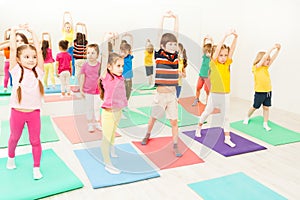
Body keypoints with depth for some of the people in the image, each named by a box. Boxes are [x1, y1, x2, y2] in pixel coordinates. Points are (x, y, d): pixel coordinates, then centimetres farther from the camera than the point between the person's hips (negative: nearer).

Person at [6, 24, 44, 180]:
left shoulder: (38, 71, 0)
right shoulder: (16, 71, -4)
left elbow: (39, 51, 0)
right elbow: (13, 49, -7)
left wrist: (32, 32, 7)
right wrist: (14, 30, 1)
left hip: (34, 112, 1)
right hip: (17, 111, -1)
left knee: (35, 141, 7)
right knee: (14, 137, 20)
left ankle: (36, 168, 22)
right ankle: (11, 158, 47)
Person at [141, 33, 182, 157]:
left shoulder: (176, 56, 2)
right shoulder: (158, 56, -8)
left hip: (172, 94, 3)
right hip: (161, 94, -2)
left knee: (174, 121, 2)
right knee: (153, 117, 16)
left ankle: (175, 146, 12)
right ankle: (148, 134, 44)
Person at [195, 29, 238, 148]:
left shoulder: (227, 64, 3)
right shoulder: (213, 64, -7)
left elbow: (232, 50, -4)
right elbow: (217, 49, -18)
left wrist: (235, 37, -15)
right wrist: (225, 36, -23)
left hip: (225, 95, 3)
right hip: (214, 94, -3)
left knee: (226, 117, 9)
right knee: (207, 112, 14)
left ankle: (227, 138, 15)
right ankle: (199, 128, 38)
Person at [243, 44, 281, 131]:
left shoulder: (266, 67, 6)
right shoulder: (256, 67, -12)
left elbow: (273, 58, 0)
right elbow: (264, 57, -23)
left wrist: (278, 49, -13)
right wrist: (272, 48, -23)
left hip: (268, 91, 5)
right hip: (259, 92, -5)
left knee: (266, 107, 9)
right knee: (255, 107, 11)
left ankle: (265, 124, 19)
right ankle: (247, 117, 36)